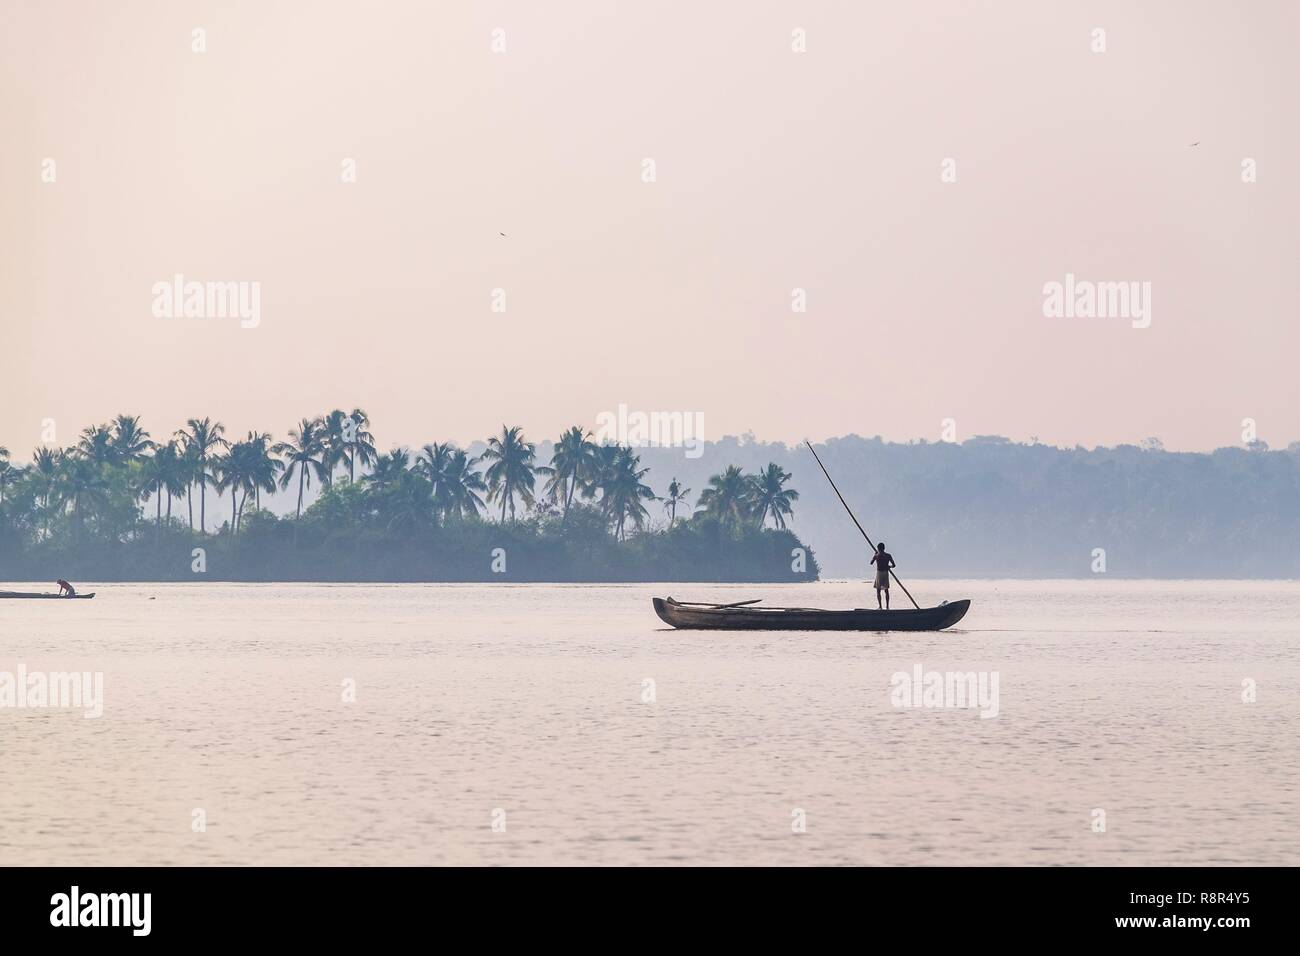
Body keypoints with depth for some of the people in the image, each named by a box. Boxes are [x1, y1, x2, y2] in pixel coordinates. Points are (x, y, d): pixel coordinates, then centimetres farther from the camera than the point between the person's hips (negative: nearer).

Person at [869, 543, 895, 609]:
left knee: (878, 590, 4)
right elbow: (894, 565, -1)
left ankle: (880, 606, -4)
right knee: (886, 590, 11)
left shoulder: (876, 556, -8)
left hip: (879, 573, -3)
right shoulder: (888, 556, -2)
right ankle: (887, 606, 7)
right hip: (886, 573, 3)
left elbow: (871, 563, 10)